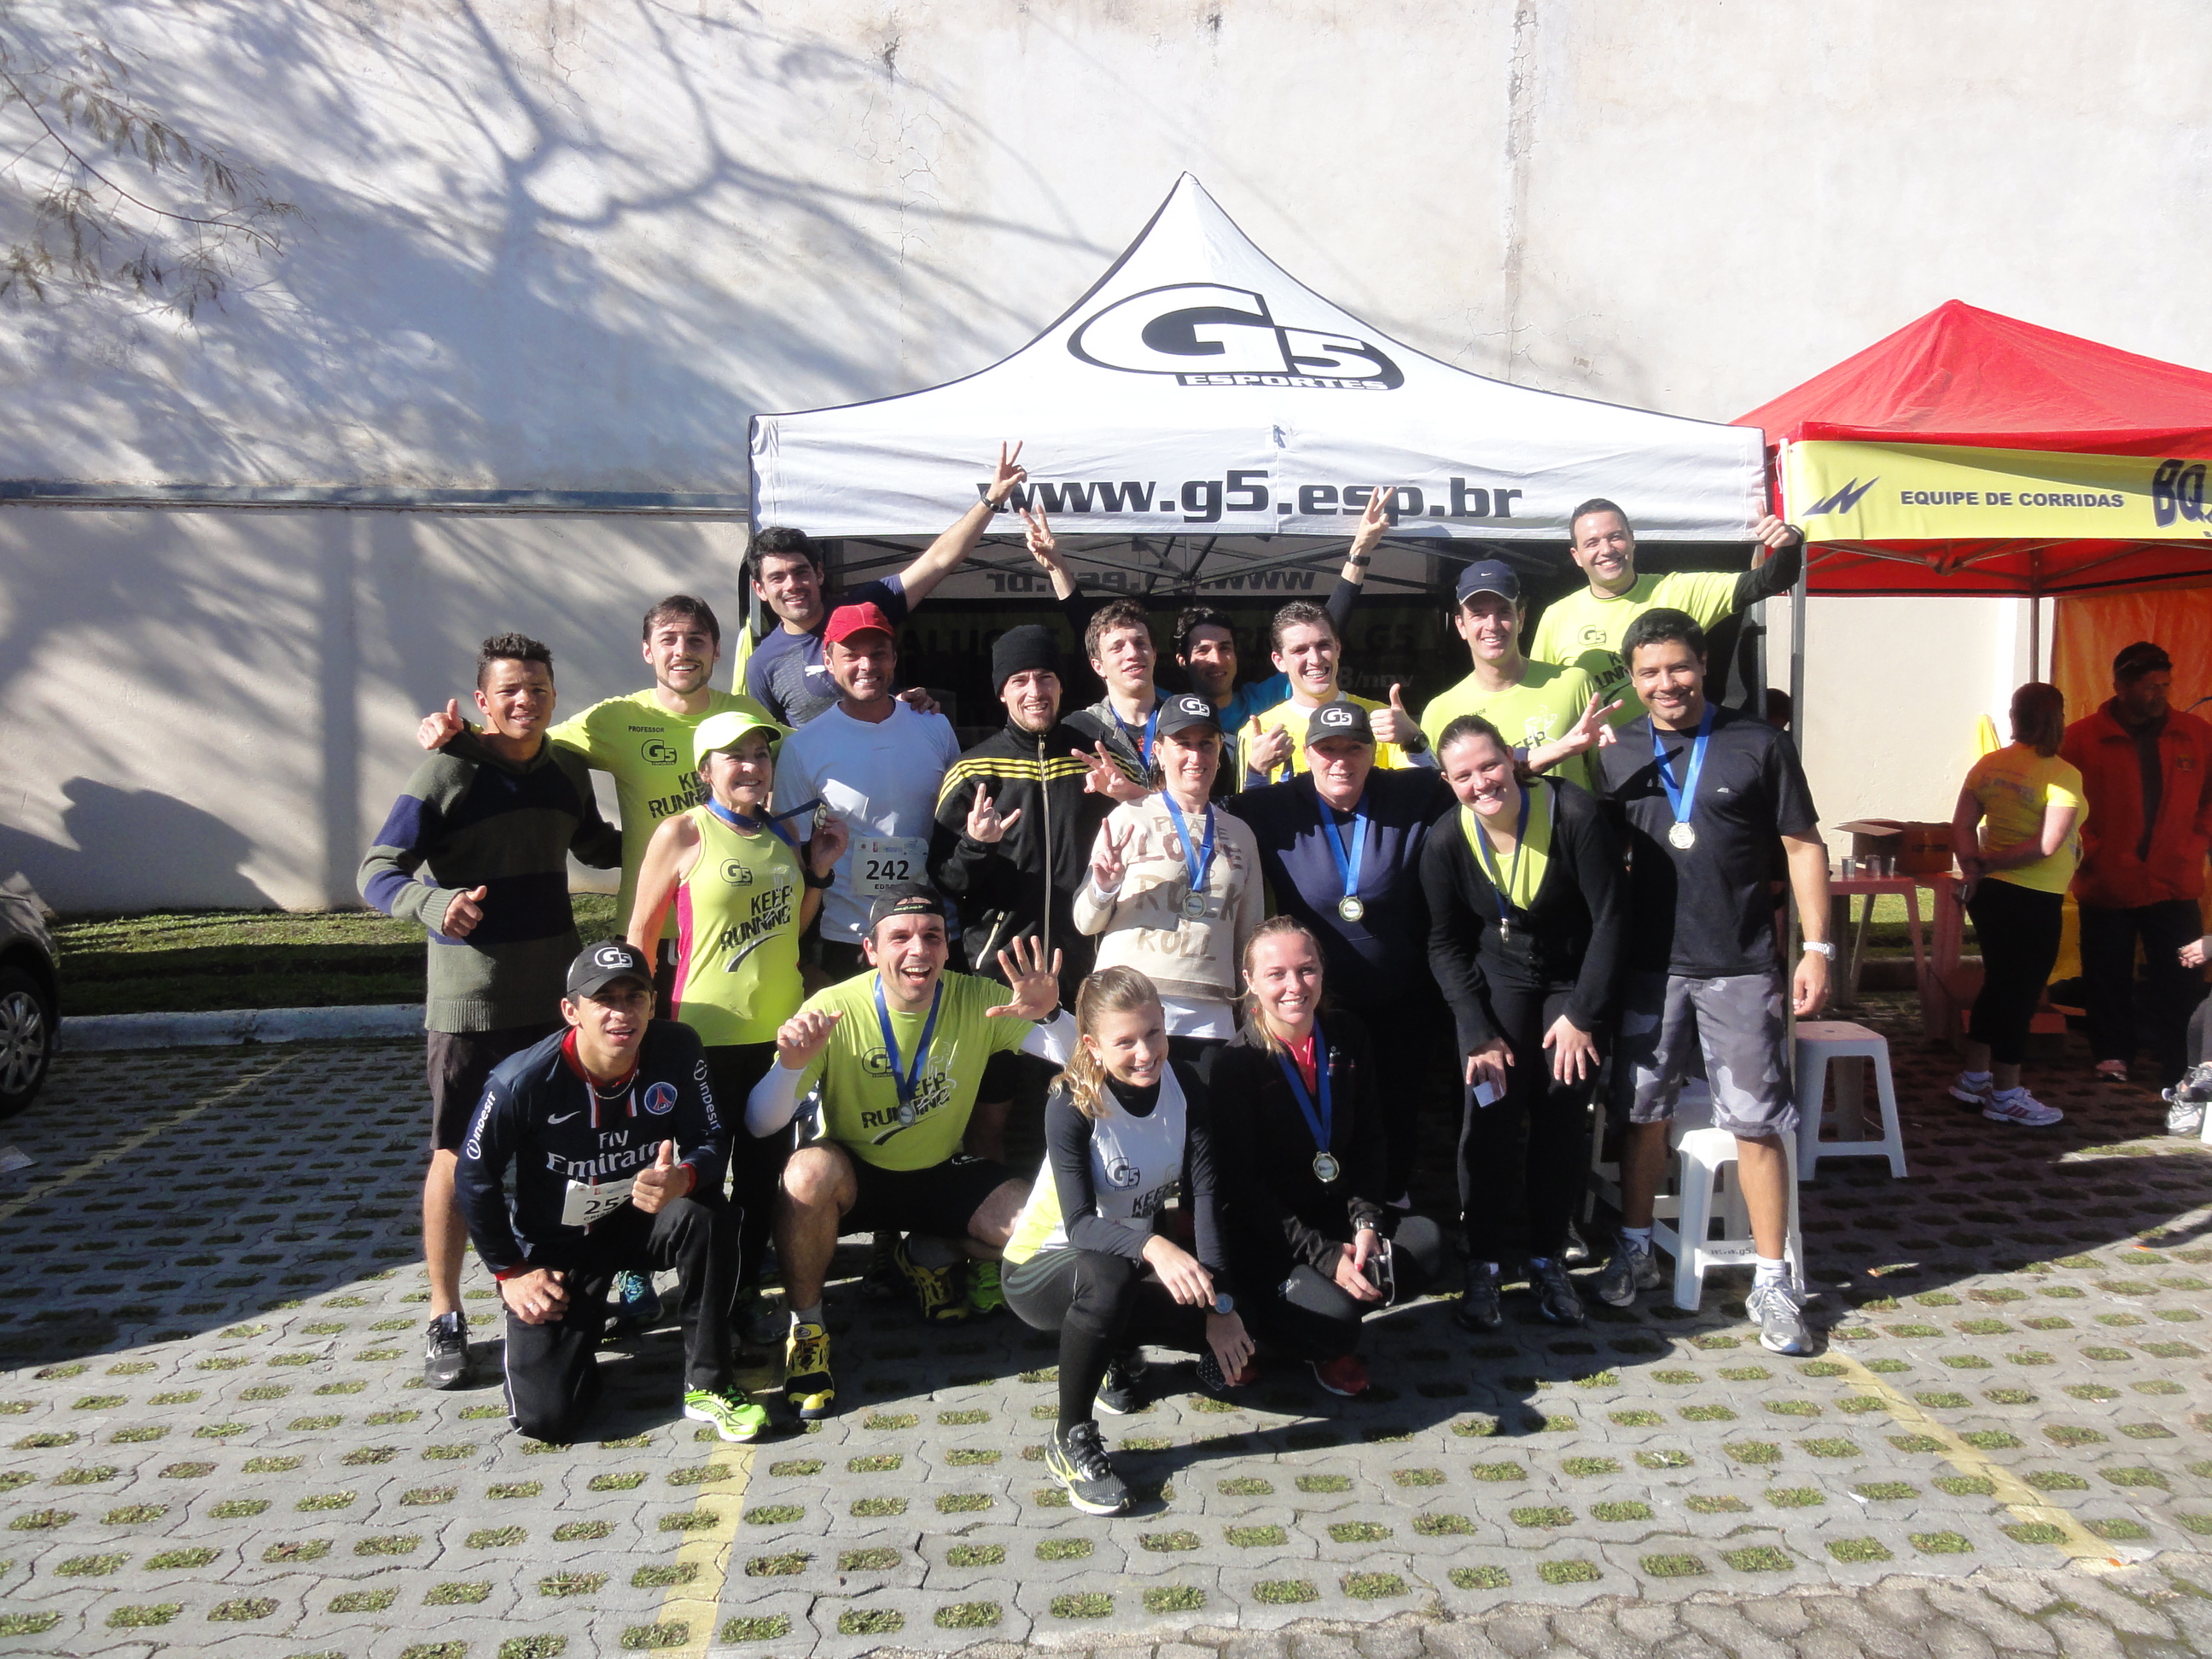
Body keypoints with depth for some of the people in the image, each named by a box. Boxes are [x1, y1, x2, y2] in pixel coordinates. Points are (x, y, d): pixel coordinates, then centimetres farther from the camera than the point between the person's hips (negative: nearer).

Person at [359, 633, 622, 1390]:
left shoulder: (567, 769, 7)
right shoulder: (447, 773, -10)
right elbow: (377, 873, -12)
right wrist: (436, 905, -31)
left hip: (558, 992, 5)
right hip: (471, 1000, -5)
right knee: (459, 1155, 1)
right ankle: (445, 1319, 16)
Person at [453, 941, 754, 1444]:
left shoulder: (677, 1050, -19)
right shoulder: (522, 1081, -24)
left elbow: (713, 1141, -14)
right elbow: (474, 1179, -9)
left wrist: (683, 1178, -38)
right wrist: (510, 1273, -4)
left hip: (639, 1220, 2)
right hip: (554, 1246, -1)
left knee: (707, 1218, -33)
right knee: (546, 1416, -10)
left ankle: (708, 1387, -15)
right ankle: (585, 1322, 25)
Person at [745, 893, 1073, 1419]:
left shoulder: (978, 1000, -13)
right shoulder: (833, 1009, -20)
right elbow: (760, 1124, -23)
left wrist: (1049, 1015, -35)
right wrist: (792, 1063, -44)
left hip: (942, 1173, 3)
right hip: (853, 1176, -2)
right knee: (810, 1169, -36)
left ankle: (933, 1255, 14)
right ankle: (806, 1328, -12)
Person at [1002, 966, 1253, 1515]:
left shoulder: (1184, 1086, -11)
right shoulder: (1072, 1105, -23)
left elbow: (1203, 1196, -15)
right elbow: (1080, 1224, -32)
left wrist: (1220, 1303, -25)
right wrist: (1153, 1246, -52)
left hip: (1133, 1265, 5)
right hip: (1045, 1267, -5)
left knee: (1235, 1339, -16)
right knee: (1107, 1279, -39)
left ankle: (1119, 1351, 14)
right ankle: (1071, 1441, -19)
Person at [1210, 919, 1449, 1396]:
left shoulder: (1349, 1035, 1)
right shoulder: (1237, 1062, -14)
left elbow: (1372, 1139, 7)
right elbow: (1241, 1185, -15)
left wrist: (1366, 1219, -10)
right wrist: (1323, 1255, -21)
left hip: (1336, 1214, 6)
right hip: (1262, 1237, -6)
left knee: (1427, 1241, -20)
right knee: (1331, 1320, -29)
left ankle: (1327, 1330, -1)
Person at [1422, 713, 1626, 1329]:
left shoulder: (1575, 815, -21)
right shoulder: (1445, 845, -14)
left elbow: (1610, 917, -13)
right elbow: (1445, 945, -3)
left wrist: (1583, 1014, -12)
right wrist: (1479, 1033, -12)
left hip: (1576, 978, -1)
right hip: (1497, 976, 1)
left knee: (1563, 1115, -7)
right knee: (1488, 1113, -12)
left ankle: (1549, 1260, 11)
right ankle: (1483, 1266, 1)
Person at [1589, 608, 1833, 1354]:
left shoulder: (1759, 746, -1)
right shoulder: (1616, 756, 6)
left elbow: (1804, 847, 0)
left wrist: (1817, 946, -4)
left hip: (1740, 969, -2)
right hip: (1647, 964, 3)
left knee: (1757, 1121, 0)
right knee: (1641, 1112, 10)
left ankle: (1772, 1282, 12)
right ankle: (1635, 1251, 26)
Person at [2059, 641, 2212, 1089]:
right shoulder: (2081, 738, -5)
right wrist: (2091, 853, -9)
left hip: (2174, 882, 1)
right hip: (2107, 883, -1)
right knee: (2109, 976, 11)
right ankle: (2112, 1053, 28)